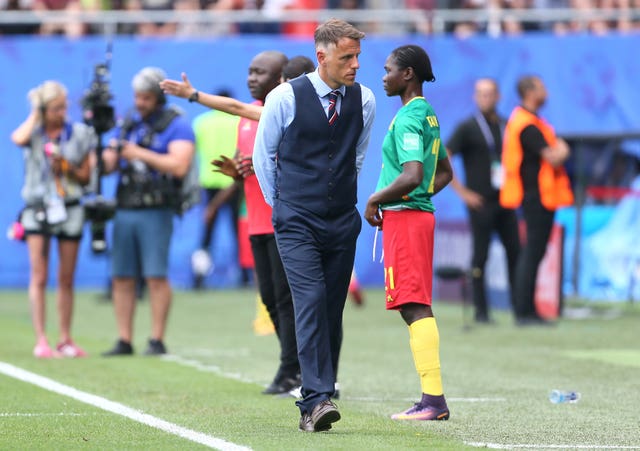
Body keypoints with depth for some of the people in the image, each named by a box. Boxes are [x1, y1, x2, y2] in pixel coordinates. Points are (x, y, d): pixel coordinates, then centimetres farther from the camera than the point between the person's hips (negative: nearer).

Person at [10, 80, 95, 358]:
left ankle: (65, 340, 13)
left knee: (66, 280, 6)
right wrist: (35, 114, -10)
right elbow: (19, 139, -24)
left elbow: (86, 177, 8)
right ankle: (41, 341, -10)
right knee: (39, 278, -8)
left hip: (70, 209, 2)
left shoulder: (80, 134, 5)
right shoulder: (33, 131, 2)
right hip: (37, 208, -2)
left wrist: (67, 168, -11)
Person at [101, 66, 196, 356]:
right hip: (125, 210, 6)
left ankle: (157, 341, -4)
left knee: (156, 276, -8)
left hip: (155, 212, -6)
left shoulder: (176, 126, -1)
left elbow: (179, 166, -15)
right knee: (122, 277, 3)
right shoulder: (127, 125, 18)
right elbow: (108, 165, 16)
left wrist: (141, 154, -13)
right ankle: (124, 341, 7)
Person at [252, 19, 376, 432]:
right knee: (312, 301, -18)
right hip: (297, 223, -4)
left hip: (342, 223, 4)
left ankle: (316, 403, 9)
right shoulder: (285, 98, -7)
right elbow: (263, 156, 7)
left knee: (332, 312, 3)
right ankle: (317, 400, -23)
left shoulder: (363, 100, 5)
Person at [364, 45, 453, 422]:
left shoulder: (407, 119, -14)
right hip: (419, 212, 10)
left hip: (404, 217, -10)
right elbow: (445, 172, 26)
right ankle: (432, 399, 11)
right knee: (416, 308, 11)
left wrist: (375, 199, -13)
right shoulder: (428, 115, 17)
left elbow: (412, 176, -25)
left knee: (416, 308, -12)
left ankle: (434, 398, -15)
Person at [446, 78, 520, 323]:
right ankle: (481, 311, 2)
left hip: (505, 201, 5)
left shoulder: (507, 126, 11)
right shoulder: (467, 128, -3)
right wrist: (462, 192, -10)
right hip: (480, 202, -4)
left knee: (515, 252, 1)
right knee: (480, 255, -3)